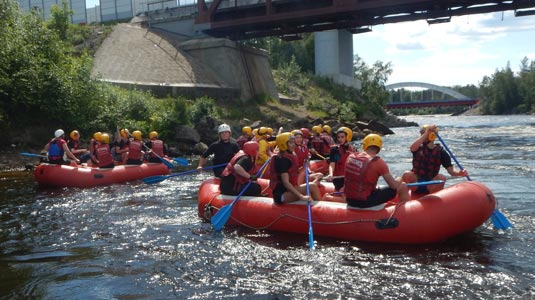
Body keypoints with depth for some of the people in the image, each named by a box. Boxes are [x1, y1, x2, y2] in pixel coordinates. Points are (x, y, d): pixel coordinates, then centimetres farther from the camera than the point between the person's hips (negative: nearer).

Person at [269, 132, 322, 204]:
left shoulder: (289, 157, 15)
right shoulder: (283, 159, -15)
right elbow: (286, 182, -22)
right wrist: (301, 196, -27)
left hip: (287, 192, 10)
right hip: (282, 194, -10)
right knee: (312, 186, -20)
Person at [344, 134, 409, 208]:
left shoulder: (351, 157, 1)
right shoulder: (378, 162, -15)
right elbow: (394, 185, -12)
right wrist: (399, 181, 10)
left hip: (349, 200, 6)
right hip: (366, 202, -6)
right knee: (403, 187, 5)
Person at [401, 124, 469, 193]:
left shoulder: (441, 152, 3)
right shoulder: (419, 148, 4)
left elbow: (451, 170, -4)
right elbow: (412, 147, -23)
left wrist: (459, 173, -26)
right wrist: (426, 133, -23)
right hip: (415, 181, 0)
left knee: (441, 177, -30)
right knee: (406, 174, -31)